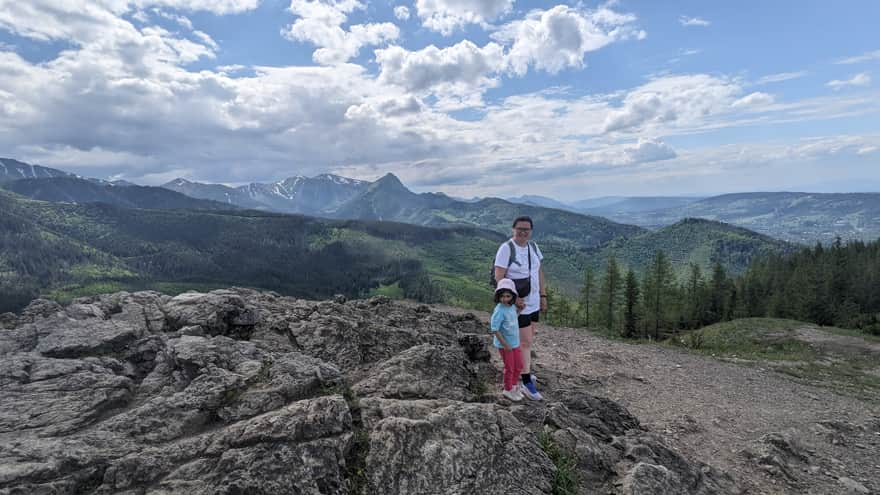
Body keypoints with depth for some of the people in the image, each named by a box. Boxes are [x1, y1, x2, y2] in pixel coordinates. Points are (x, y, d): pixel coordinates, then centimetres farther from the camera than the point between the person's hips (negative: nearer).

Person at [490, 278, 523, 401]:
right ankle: (507, 390, 29)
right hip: (505, 345, -8)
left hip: (515, 342, 8)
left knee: (519, 366, 20)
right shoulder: (500, 310, -26)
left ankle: (513, 386, 41)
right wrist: (505, 344, -22)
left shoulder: (512, 306, -2)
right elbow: (494, 329, -25)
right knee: (510, 368, 7)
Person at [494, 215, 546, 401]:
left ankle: (521, 369, 37)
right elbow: (498, 277, -20)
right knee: (526, 341, -5)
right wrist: (514, 298, -24)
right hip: (517, 303, -7)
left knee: (527, 338, 18)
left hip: (533, 302, 7)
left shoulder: (533, 246, 3)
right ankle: (527, 384, 6)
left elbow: (539, 272, 11)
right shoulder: (506, 248, -19)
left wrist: (543, 296, 8)